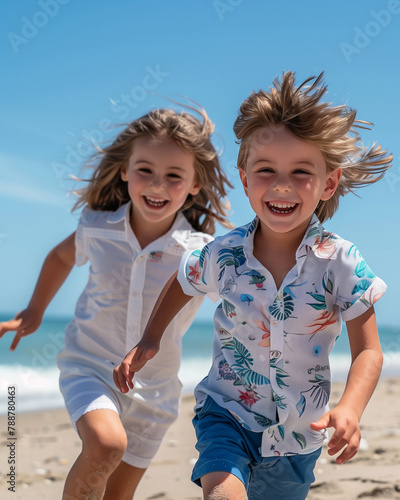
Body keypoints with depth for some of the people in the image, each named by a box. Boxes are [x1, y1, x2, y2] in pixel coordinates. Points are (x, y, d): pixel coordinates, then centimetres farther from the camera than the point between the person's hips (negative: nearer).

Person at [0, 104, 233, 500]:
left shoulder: (202, 253, -16)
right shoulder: (97, 229, -9)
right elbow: (60, 256, 13)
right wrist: (34, 313, 20)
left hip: (153, 390, 1)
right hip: (88, 367, -1)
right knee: (106, 443, -30)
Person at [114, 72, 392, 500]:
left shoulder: (341, 263, -15)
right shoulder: (223, 254, -10)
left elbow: (368, 352, -12)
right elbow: (181, 284, 13)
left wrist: (350, 409, -28)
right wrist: (149, 338, 7)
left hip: (298, 434, 1)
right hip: (226, 411, -1)